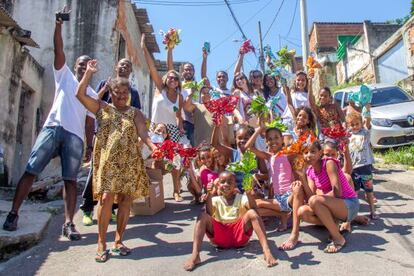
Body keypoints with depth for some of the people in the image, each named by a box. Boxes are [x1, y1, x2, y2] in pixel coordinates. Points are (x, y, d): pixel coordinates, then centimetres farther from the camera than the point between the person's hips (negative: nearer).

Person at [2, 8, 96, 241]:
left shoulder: (92, 94, 22)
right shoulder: (65, 76, 19)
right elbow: (59, 50, 6)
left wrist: (90, 145, 7)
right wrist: (59, 25, -4)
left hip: (75, 137, 1)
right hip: (53, 128, -1)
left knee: (71, 179, -4)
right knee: (30, 171, -6)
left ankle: (69, 224, -3)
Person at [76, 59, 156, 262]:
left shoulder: (135, 113, 10)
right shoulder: (102, 108, 9)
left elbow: (144, 134, -2)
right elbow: (80, 94, -1)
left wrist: (154, 148, -21)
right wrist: (89, 72, -5)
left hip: (129, 163, 2)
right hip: (108, 161, -2)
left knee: (125, 200, 2)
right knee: (106, 198, -10)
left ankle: (118, 241, 17)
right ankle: (101, 244, 2)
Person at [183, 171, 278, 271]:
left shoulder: (241, 198, 8)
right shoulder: (216, 200, 12)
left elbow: (254, 208, -14)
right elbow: (209, 214, -9)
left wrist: (248, 194, -32)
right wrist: (209, 195, -21)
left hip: (240, 233, -1)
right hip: (220, 235, 1)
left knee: (252, 213, -24)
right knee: (203, 216, -21)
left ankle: (266, 251, -36)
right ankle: (195, 255, -34)